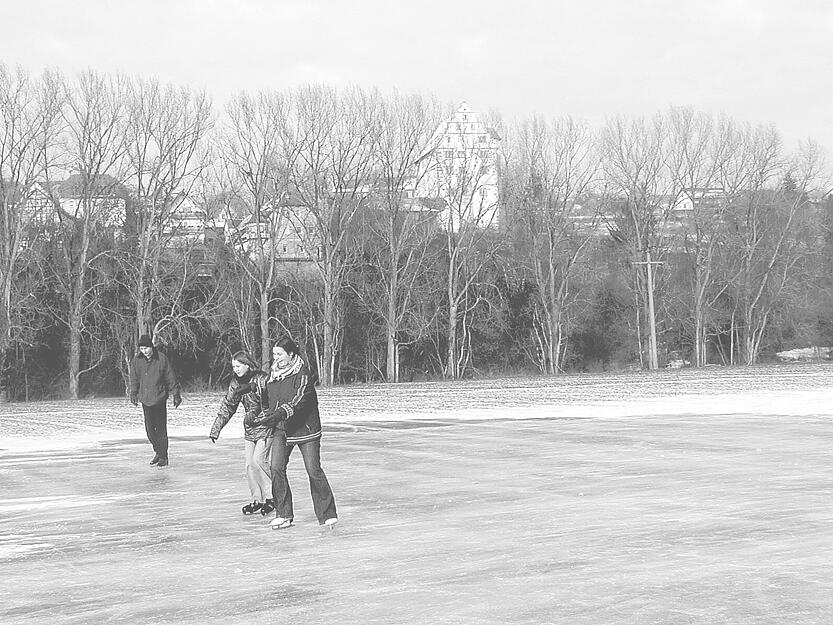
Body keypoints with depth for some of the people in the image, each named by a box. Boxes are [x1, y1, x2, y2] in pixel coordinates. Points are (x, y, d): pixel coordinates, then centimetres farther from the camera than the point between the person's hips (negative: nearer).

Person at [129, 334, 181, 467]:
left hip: (160, 398, -3)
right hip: (145, 399, 3)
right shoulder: (137, 360, 2)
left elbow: (171, 378, 0)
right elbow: (134, 378, 10)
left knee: (161, 429, -4)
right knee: (149, 429, 3)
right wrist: (133, 393, 1)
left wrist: (176, 394, 1)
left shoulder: (162, 359, -7)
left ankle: (163, 457, 4)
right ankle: (158, 451, 24)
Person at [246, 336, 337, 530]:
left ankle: (327, 514, 7)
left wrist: (276, 415, -38)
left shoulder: (303, 375, -16)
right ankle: (283, 515, 0)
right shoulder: (273, 374, 6)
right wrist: (258, 419, 3)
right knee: (276, 468, -8)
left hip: (305, 427, -6)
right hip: (282, 429, 6)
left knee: (314, 471, -5)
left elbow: (297, 402, -28)